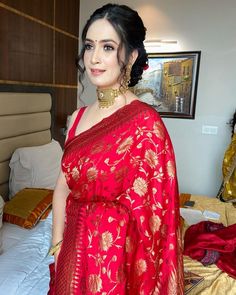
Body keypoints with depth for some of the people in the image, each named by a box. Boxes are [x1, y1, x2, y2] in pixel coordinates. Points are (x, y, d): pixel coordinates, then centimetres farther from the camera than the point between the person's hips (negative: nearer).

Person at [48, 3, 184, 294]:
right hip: (74, 251, 6)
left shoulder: (145, 122, -19)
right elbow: (63, 187, 3)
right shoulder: (79, 117, 0)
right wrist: (58, 247, 1)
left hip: (117, 256, -5)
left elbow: (150, 213, -16)